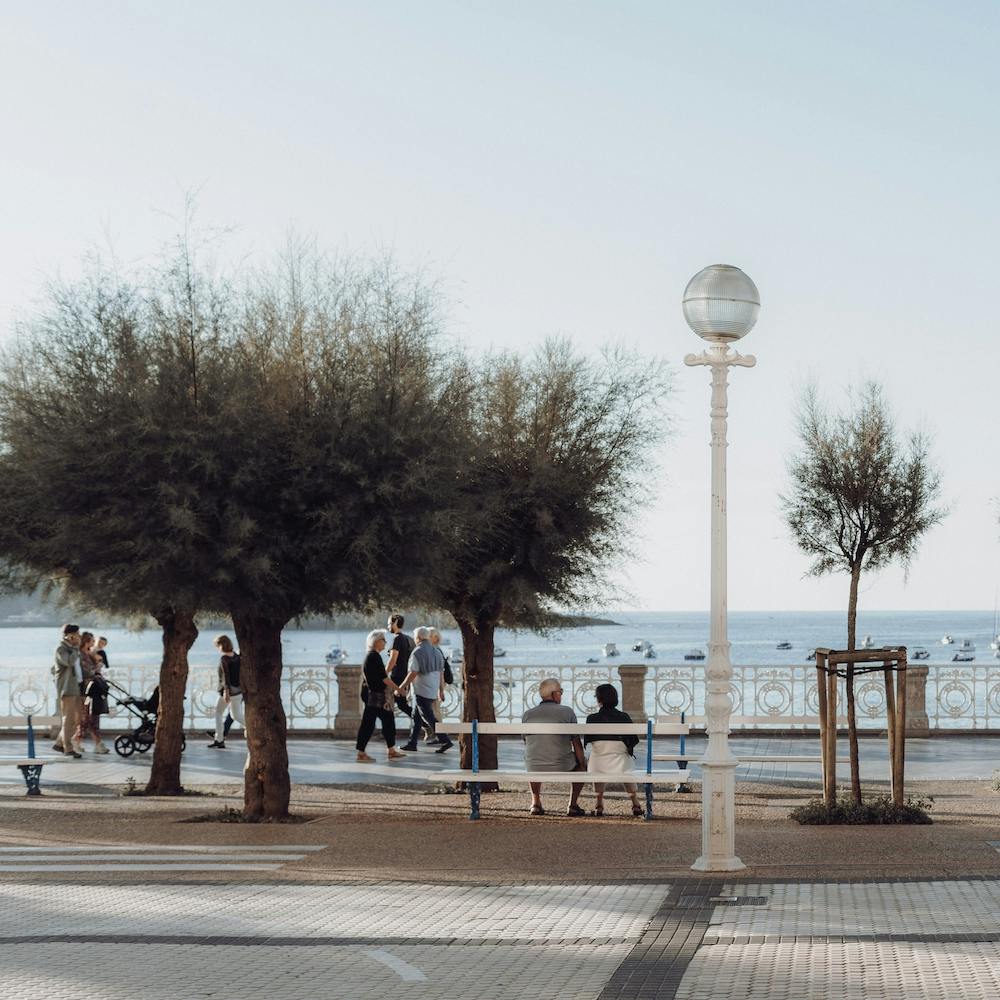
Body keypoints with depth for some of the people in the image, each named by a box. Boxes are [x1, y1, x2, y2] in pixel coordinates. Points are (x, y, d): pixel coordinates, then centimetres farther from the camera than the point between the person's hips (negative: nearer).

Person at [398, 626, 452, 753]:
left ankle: (446, 741, -12)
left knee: (429, 719, -6)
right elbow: (441, 672, 12)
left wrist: (402, 686, -6)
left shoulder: (417, 653, -15)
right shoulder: (437, 652, 9)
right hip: (433, 690, 8)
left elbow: (413, 674, -17)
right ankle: (412, 743, 19)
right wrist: (441, 690, 19)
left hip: (421, 690, -8)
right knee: (416, 717, 16)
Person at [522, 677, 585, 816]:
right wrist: (582, 764, 13)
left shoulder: (527, 715, 1)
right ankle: (573, 804, 22)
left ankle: (536, 803, 32)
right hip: (562, 767, -2)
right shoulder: (567, 712, -7)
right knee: (580, 762, 30)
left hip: (534, 768, 3)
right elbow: (577, 744, -4)